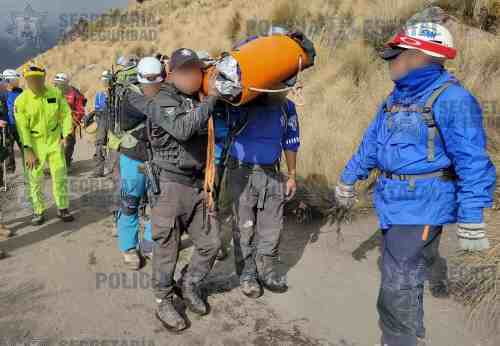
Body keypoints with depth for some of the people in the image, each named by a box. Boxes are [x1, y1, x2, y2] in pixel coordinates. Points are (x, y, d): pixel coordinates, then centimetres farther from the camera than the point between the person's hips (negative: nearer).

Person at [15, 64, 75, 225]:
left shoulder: (56, 93, -6)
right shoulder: (21, 100, -11)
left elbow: (65, 114, 2)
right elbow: (22, 127, -12)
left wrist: (65, 135, -7)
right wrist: (28, 150, -15)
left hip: (54, 141, 1)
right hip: (34, 144, -1)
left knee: (60, 176, 5)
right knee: (35, 180, 7)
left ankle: (62, 208, 20)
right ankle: (38, 211, 22)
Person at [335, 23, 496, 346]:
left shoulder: (451, 98, -16)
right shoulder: (397, 97, 10)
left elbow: (473, 163, -17)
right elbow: (372, 143, 19)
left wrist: (471, 219, -20)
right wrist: (348, 179, 26)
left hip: (420, 207, -8)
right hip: (393, 203, 8)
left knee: (398, 286, -4)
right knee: (403, 279, 21)